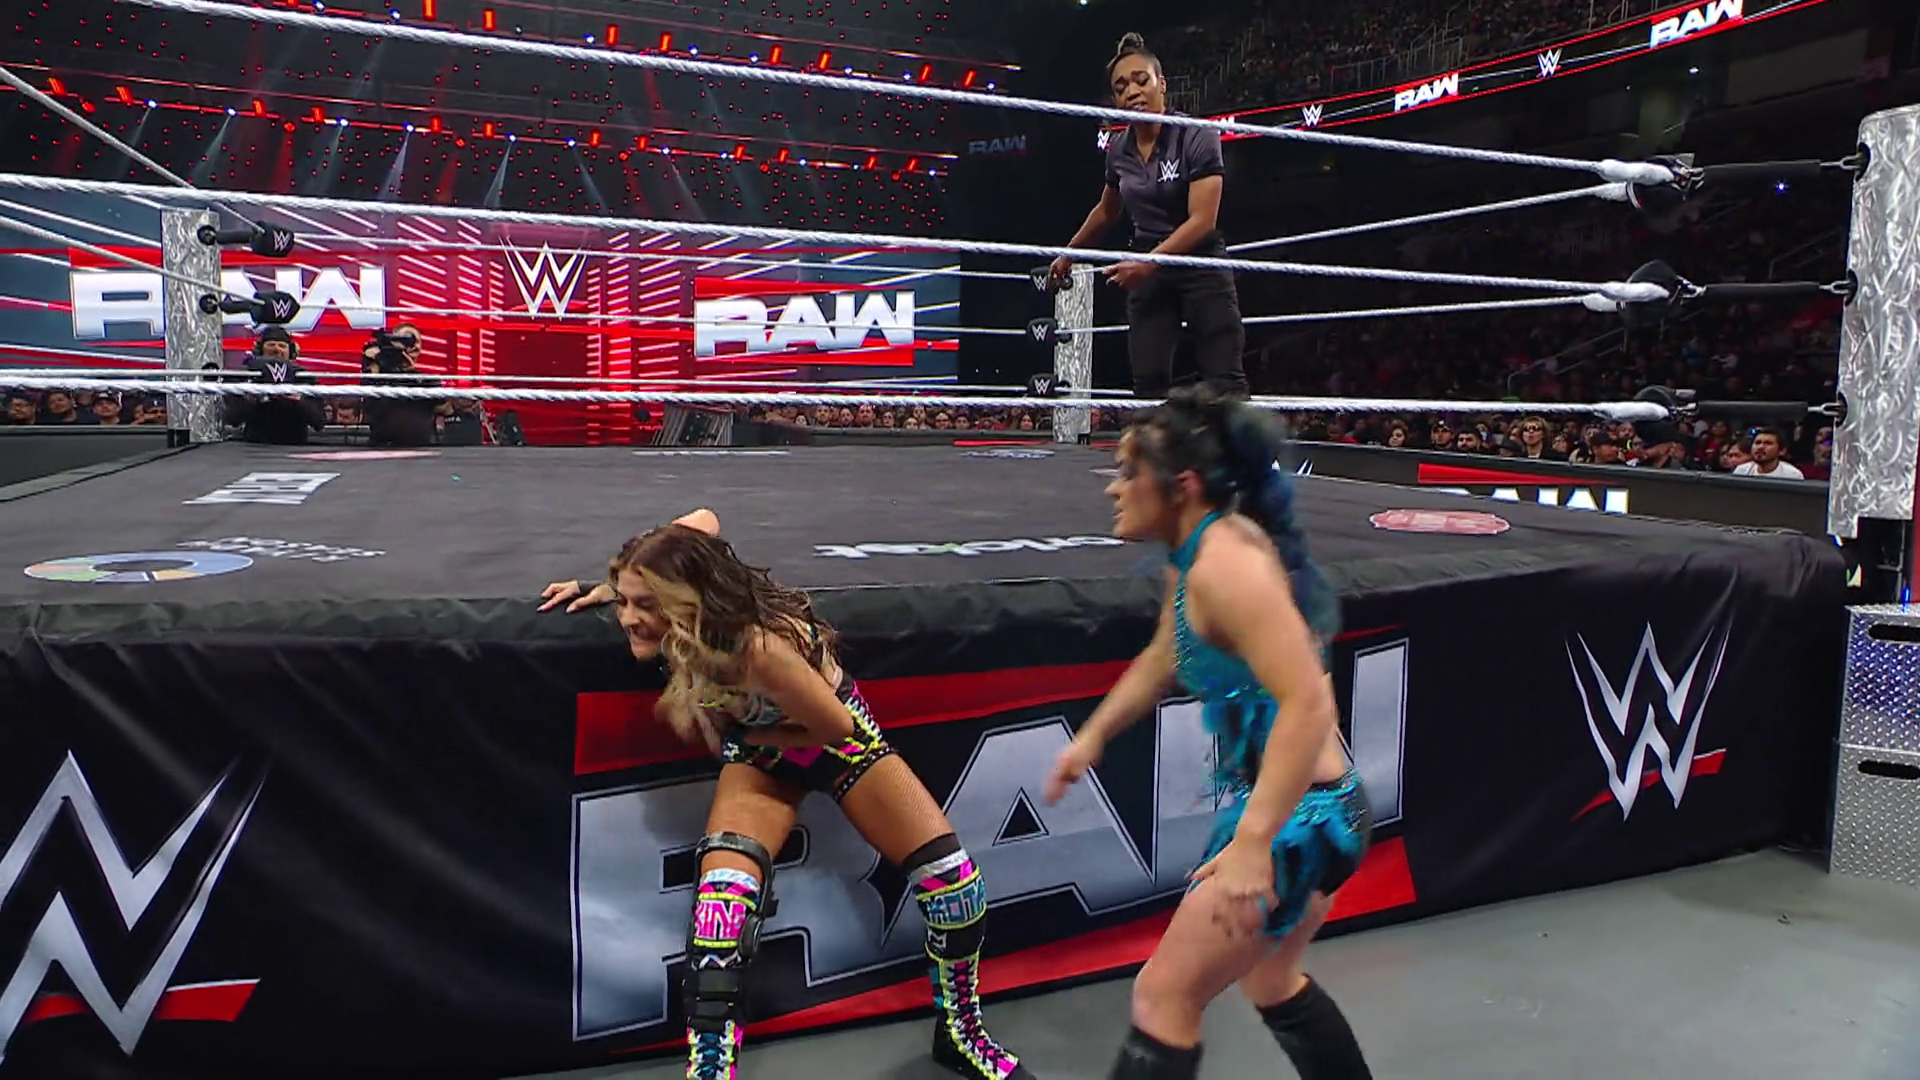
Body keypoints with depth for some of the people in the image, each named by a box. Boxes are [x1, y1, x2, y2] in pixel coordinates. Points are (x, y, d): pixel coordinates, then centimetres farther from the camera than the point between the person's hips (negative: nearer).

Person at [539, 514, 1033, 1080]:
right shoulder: (680, 620, -26)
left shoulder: (760, 645, -44)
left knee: (955, 881, -5)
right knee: (722, 896, -22)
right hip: (760, 755, 4)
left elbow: (836, 726, -28)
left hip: (838, 739, -4)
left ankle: (961, 1031, 22)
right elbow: (703, 517, -4)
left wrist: (726, 732, -17)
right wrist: (607, 588, -6)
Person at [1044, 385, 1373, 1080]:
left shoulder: (1225, 561, -24)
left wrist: (1252, 843, -33)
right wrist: (1092, 737, 24)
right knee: (1270, 982, 28)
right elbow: (1165, 659, 22)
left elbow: (1308, 704, -31)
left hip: (1297, 815, -10)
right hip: (1316, 811, 10)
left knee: (1163, 997, 0)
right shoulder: (1200, 551, 5)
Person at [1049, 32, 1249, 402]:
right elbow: (1106, 212, 23)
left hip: (1201, 267, -5)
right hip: (1147, 273, 5)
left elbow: (1202, 220, -20)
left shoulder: (1196, 136, -13)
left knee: (1225, 382, -9)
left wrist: (1148, 262, -28)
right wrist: (1069, 254, 28)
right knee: (1148, 384, -2)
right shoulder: (1119, 150, 4)